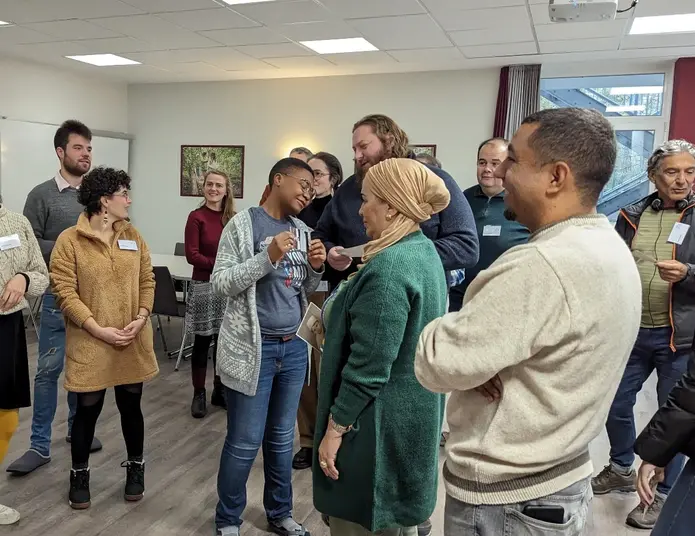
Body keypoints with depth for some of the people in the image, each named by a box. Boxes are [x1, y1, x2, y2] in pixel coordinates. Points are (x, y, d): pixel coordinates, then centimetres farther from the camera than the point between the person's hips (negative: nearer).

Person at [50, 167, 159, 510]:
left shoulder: (132, 236, 6)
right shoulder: (69, 240, -9)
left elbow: (147, 279, 7)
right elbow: (65, 292, -12)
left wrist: (142, 317, -8)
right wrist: (99, 330, -18)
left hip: (132, 341, 4)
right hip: (90, 343, -3)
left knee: (131, 405, 14)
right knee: (87, 409, 8)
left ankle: (135, 467, 33)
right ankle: (79, 474, 30)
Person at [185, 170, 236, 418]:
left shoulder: (232, 218, 6)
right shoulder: (196, 217, -7)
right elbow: (192, 255, -12)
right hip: (204, 286, -4)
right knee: (202, 342, 5)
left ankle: (220, 391, 25)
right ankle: (199, 394, 18)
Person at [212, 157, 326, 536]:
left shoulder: (301, 231, 9)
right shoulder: (243, 224, -7)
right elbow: (220, 283, -12)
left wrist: (316, 268, -4)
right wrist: (268, 257, -22)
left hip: (294, 347, 6)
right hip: (253, 348, -5)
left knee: (282, 438, 17)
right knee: (244, 442, 4)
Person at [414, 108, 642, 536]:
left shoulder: (542, 266, -30)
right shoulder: (611, 249, 2)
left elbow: (435, 364, -26)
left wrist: (454, 326, -8)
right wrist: (474, 333, -12)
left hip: (504, 501, -8)